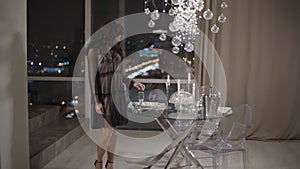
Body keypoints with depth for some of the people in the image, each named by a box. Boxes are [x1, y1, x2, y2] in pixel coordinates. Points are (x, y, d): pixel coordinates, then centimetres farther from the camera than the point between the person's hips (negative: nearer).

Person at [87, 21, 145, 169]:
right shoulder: (94, 50, -7)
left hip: (117, 92, 6)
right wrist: (96, 101, -15)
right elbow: (92, 76, -10)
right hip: (104, 93, -6)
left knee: (113, 129, 8)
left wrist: (132, 83, 8)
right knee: (108, 129, -9)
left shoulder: (115, 50, 12)